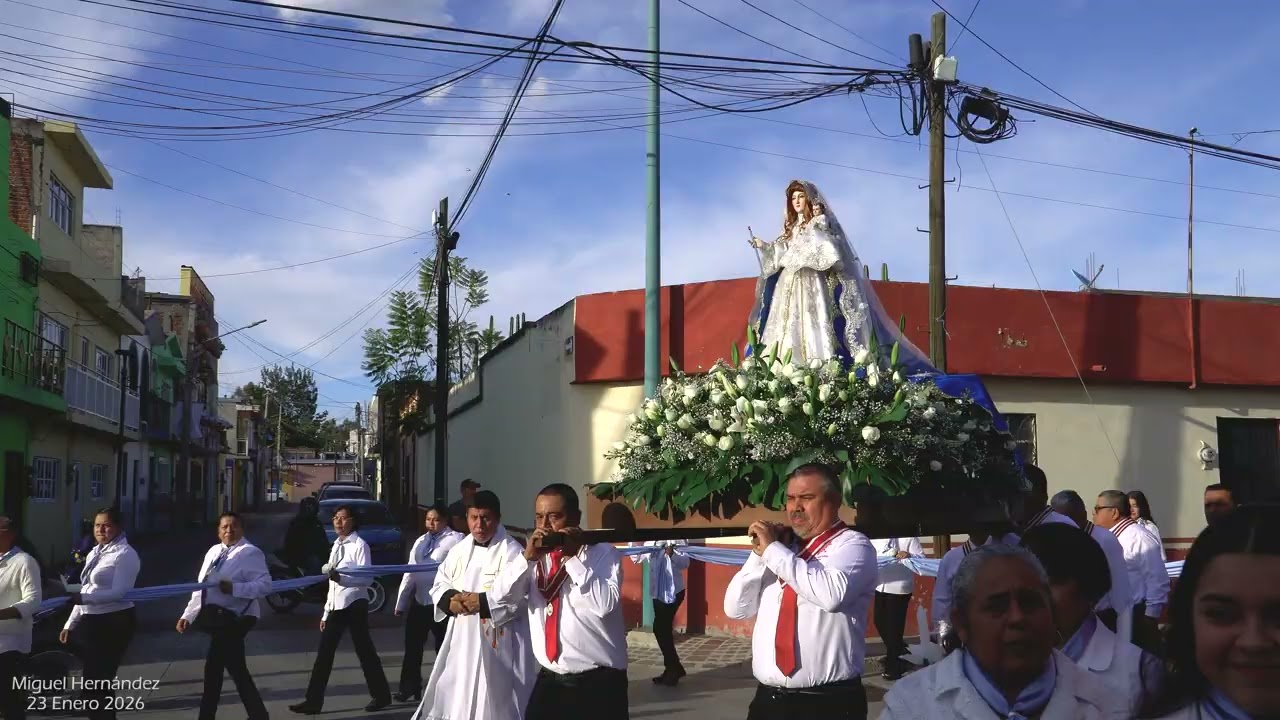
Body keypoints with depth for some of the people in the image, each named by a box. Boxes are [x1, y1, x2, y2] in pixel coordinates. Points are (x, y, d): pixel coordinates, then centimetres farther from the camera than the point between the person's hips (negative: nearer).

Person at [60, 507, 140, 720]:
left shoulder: (125, 554, -11)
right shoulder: (94, 554, 17)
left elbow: (119, 592, -20)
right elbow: (86, 593, 19)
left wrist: (83, 598, -29)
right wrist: (70, 624, 16)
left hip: (114, 623, -9)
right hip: (91, 622, 9)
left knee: (96, 684, -7)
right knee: (96, 684, 13)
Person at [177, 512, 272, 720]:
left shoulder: (250, 553, -11)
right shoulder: (213, 552, 13)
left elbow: (265, 585, -21)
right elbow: (200, 587, 15)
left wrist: (234, 588, -31)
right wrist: (188, 615, 7)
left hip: (235, 619, -8)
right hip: (218, 617, 8)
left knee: (213, 668, -7)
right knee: (236, 669, 12)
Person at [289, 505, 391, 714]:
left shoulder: (359, 545, -9)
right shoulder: (336, 546, 16)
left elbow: (368, 578, -18)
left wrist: (341, 577, -31)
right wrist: (325, 613, 18)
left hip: (354, 604, -8)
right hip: (336, 606, 8)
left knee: (364, 650, 2)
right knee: (324, 652, 3)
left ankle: (381, 695, 15)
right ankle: (313, 701, 4)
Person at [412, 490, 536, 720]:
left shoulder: (512, 553, -11)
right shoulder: (460, 550, 11)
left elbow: (515, 595, -21)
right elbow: (440, 584, 13)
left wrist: (482, 602, -18)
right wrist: (449, 599, -7)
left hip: (496, 644, -7)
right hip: (461, 640, 7)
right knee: (453, 699, 14)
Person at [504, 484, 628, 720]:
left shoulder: (603, 553, -6)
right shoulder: (536, 556, 9)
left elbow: (605, 604, -21)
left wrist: (571, 559, -19)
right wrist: (527, 558, -14)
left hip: (598, 683, -4)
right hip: (549, 680, 4)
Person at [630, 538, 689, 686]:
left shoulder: (678, 540, -10)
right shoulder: (650, 542, 9)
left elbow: (685, 563, -19)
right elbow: (637, 558, 13)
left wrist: (672, 555, -38)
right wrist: (634, 541, -2)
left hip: (673, 592, -7)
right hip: (658, 592, 7)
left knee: (660, 629, -9)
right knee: (663, 630, 11)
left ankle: (673, 668, 3)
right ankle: (673, 668, 21)